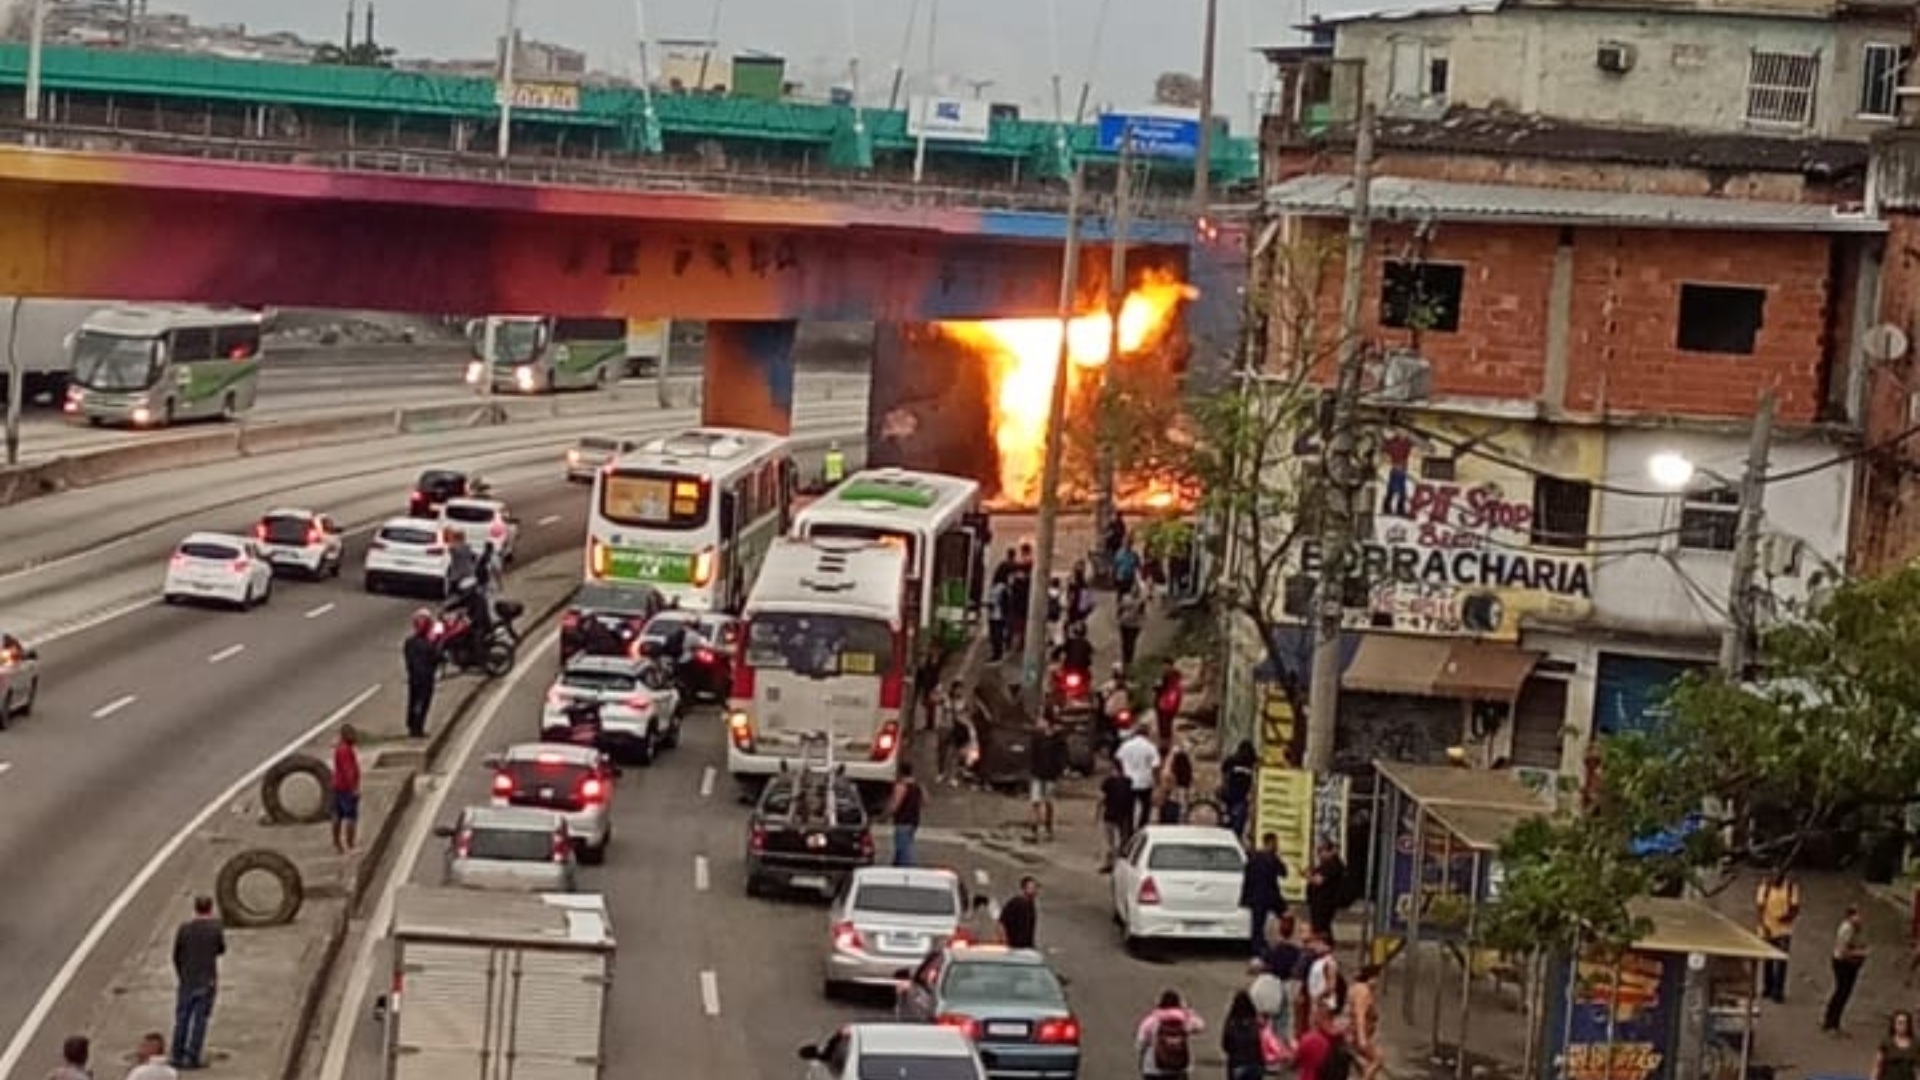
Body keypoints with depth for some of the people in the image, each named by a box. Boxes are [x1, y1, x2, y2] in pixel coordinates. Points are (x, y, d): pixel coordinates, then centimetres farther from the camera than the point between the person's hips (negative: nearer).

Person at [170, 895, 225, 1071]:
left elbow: (176, 956, 2)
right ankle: (192, 1057, 1)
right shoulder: (215, 929, -8)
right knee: (200, 1019, 2)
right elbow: (221, 950, 9)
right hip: (207, 981, -2)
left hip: (186, 981, 2)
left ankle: (178, 1056, 11)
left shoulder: (184, 928, -4)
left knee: (182, 1018, 9)